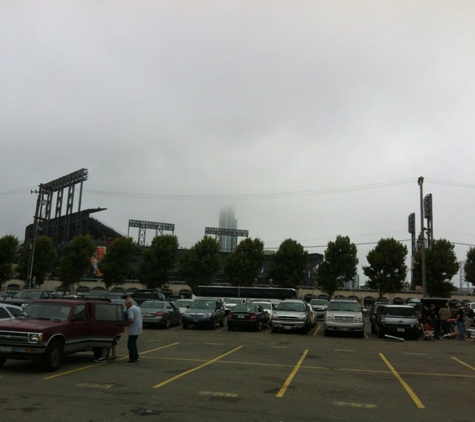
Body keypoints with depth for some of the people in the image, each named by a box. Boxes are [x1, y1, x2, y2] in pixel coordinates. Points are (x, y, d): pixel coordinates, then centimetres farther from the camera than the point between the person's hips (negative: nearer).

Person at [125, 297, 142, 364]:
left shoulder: (131, 309, -15)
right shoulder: (138, 308, 14)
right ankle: (136, 357, 27)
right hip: (138, 329, 10)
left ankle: (132, 359, 0)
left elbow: (131, 319, -27)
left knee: (131, 344, -2)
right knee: (133, 343, 21)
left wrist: (127, 323, -9)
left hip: (133, 330, -10)